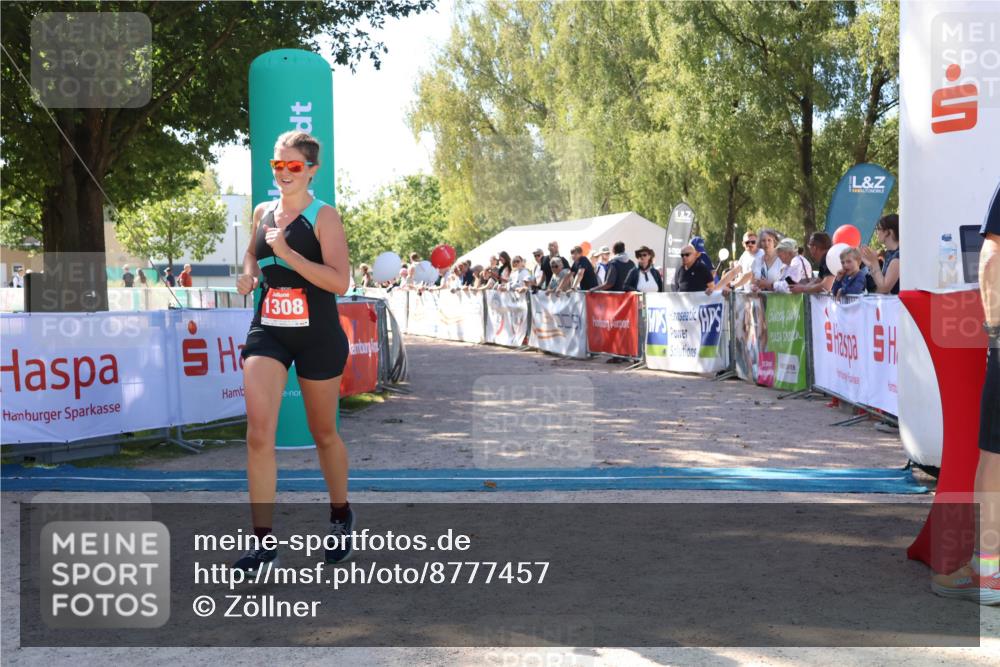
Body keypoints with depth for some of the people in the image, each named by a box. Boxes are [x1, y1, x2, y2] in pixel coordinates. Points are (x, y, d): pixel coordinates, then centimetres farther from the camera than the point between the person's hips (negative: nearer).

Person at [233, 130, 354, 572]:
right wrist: (249, 275, 5)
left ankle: (341, 516, 36)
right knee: (258, 433, -13)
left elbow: (340, 281, -17)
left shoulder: (324, 216, -7)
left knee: (323, 433, 11)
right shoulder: (262, 212, 9)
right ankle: (263, 542, -8)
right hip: (267, 332, 4)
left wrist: (287, 252, -23)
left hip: (318, 336, -4)